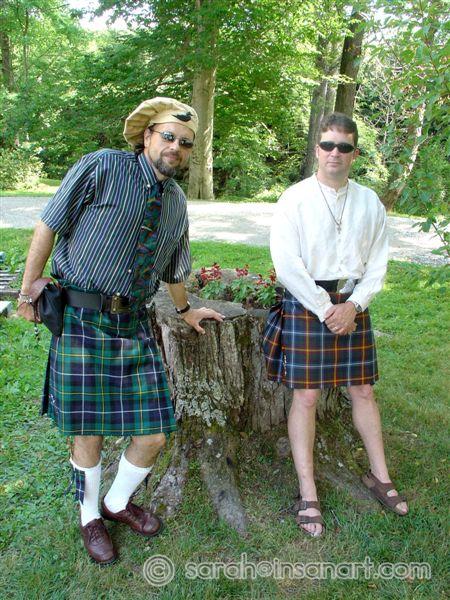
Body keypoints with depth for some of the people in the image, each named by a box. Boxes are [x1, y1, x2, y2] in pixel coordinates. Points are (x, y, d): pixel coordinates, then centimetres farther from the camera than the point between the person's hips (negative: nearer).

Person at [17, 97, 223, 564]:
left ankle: (118, 503, 35)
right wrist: (28, 289, -1)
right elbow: (48, 225, -2)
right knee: (88, 433, 6)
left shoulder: (176, 201, 13)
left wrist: (185, 311, 36)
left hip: (133, 325, 5)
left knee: (153, 434, 4)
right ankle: (89, 518, 35)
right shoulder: (101, 167, -4)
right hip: (81, 319, -4)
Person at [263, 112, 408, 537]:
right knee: (306, 396, -1)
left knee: (363, 391, 12)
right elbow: (286, 263, -12)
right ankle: (307, 496, 12)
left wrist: (353, 305, -8)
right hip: (305, 305, -4)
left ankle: (380, 477, 31)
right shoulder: (295, 199, -5)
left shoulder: (369, 203, 7)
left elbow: (377, 263, 7)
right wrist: (325, 310, -12)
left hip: (351, 306, 4)